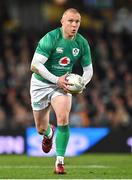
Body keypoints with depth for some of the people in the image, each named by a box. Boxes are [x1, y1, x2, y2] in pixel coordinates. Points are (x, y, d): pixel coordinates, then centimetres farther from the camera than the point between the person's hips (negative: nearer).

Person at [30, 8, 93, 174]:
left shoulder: (82, 43, -7)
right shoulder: (50, 38, -21)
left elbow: (88, 69, 5)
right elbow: (35, 65, -24)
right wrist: (56, 80, -27)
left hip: (62, 84, 2)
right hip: (41, 84, -2)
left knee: (63, 118, -25)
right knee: (41, 129, 9)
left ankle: (60, 161, -17)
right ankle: (49, 133, 50)